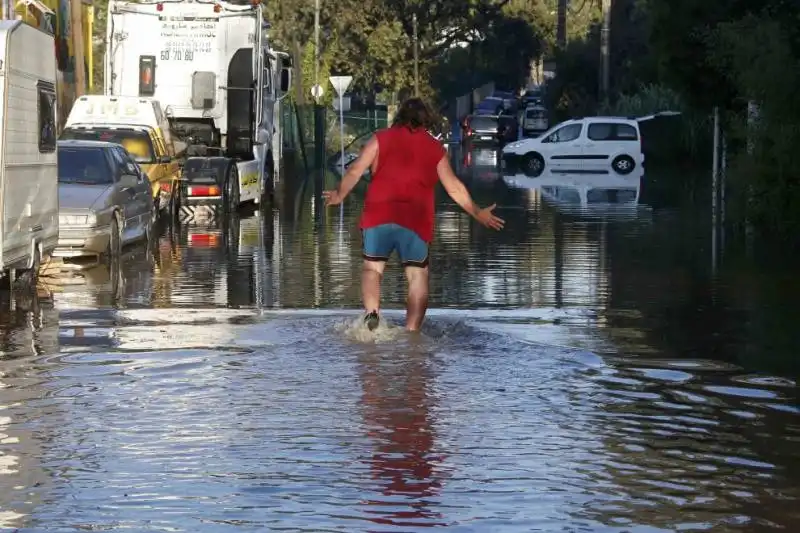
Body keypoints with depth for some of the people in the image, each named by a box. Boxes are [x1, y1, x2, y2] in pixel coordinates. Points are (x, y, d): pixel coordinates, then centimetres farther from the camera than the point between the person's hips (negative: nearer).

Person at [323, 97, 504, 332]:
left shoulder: (382, 138, 10)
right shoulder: (435, 148, 10)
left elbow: (355, 171, 5)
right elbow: (454, 188, 10)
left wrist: (340, 196, 20)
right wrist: (478, 213, 20)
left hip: (378, 216, 1)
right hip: (416, 221, 0)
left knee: (372, 266, 14)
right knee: (418, 275, 7)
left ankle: (371, 312, -9)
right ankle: (411, 331, -4)